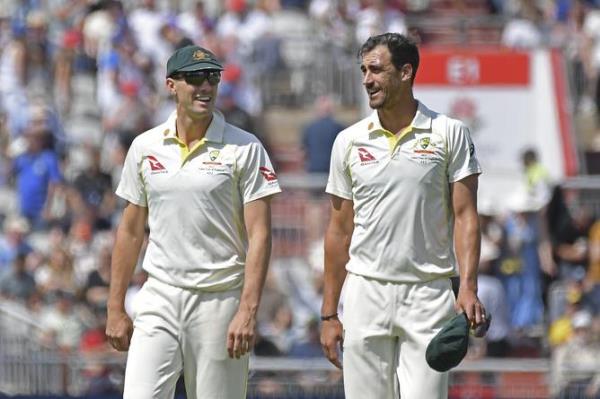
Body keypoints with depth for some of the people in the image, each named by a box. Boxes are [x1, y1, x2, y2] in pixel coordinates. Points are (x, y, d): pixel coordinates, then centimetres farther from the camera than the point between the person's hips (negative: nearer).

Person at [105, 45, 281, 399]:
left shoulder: (244, 149, -3)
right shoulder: (145, 147, 8)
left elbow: (259, 234, -7)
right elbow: (131, 231, 14)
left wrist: (248, 310, -17)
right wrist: (115, 308, 10)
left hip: (220, 300, -2)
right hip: (159, 299, 3)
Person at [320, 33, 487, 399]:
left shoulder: (450, 134, 1)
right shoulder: (349, 141, 8)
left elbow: (465, 216, -2)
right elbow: (340, 230, 12)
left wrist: (468, 287, -17)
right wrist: (329, 313, 9)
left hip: (428, 297, -2)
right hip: (365, 295, 2)